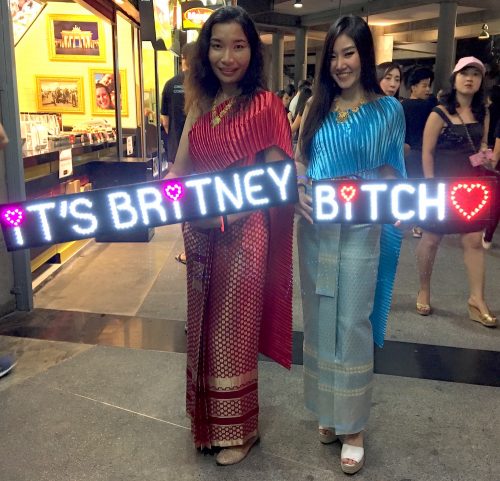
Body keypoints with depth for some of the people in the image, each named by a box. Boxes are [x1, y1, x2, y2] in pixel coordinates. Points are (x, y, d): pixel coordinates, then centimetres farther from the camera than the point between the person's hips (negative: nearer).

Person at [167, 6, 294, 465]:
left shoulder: (265, 105, -9)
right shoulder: (200, 104, 8)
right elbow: (180, 168, 8)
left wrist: (226, 214, -24)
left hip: (242, 233, -6)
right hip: (199, 234, 6)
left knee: (233, 329, 6)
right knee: (204, 327, 17)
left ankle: (238, 428, 27)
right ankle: (208, 418, 38)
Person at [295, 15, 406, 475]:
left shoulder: (388, 109, 0)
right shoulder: (317, 107, 8)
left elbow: (391, 170, 2)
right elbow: (299, 161, 9)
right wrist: (298, 190, -12)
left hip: (360, 231, -3)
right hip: (314, 228, 4)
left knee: (353, 324, 2)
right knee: (319, 321, 11)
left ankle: (353, 424, 18)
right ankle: (328, 410, 30)